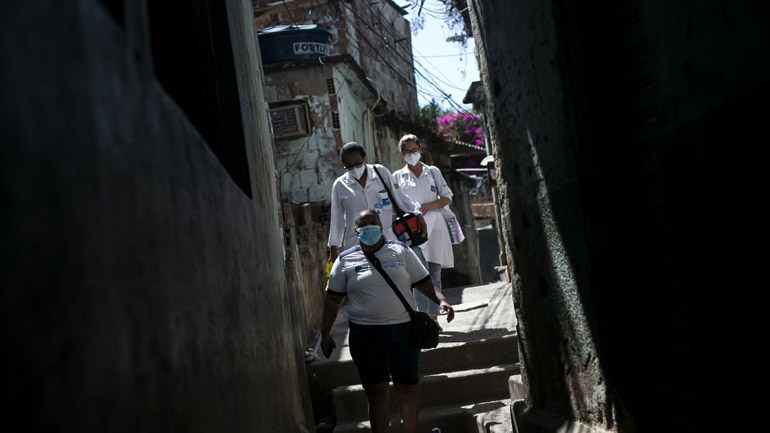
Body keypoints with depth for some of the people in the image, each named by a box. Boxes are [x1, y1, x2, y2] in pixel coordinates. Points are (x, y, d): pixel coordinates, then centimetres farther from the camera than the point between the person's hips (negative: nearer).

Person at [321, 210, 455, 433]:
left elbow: (423, 282, 6)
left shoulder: (401, 251, 6)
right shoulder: (346, 260, 4)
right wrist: (325, 333, 4)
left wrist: (441, 300, -12)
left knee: (408, 388, 7)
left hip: (404, 330, 1)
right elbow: (333, 299, 7)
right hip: (366, 335, -1)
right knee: (377, 392, -1)